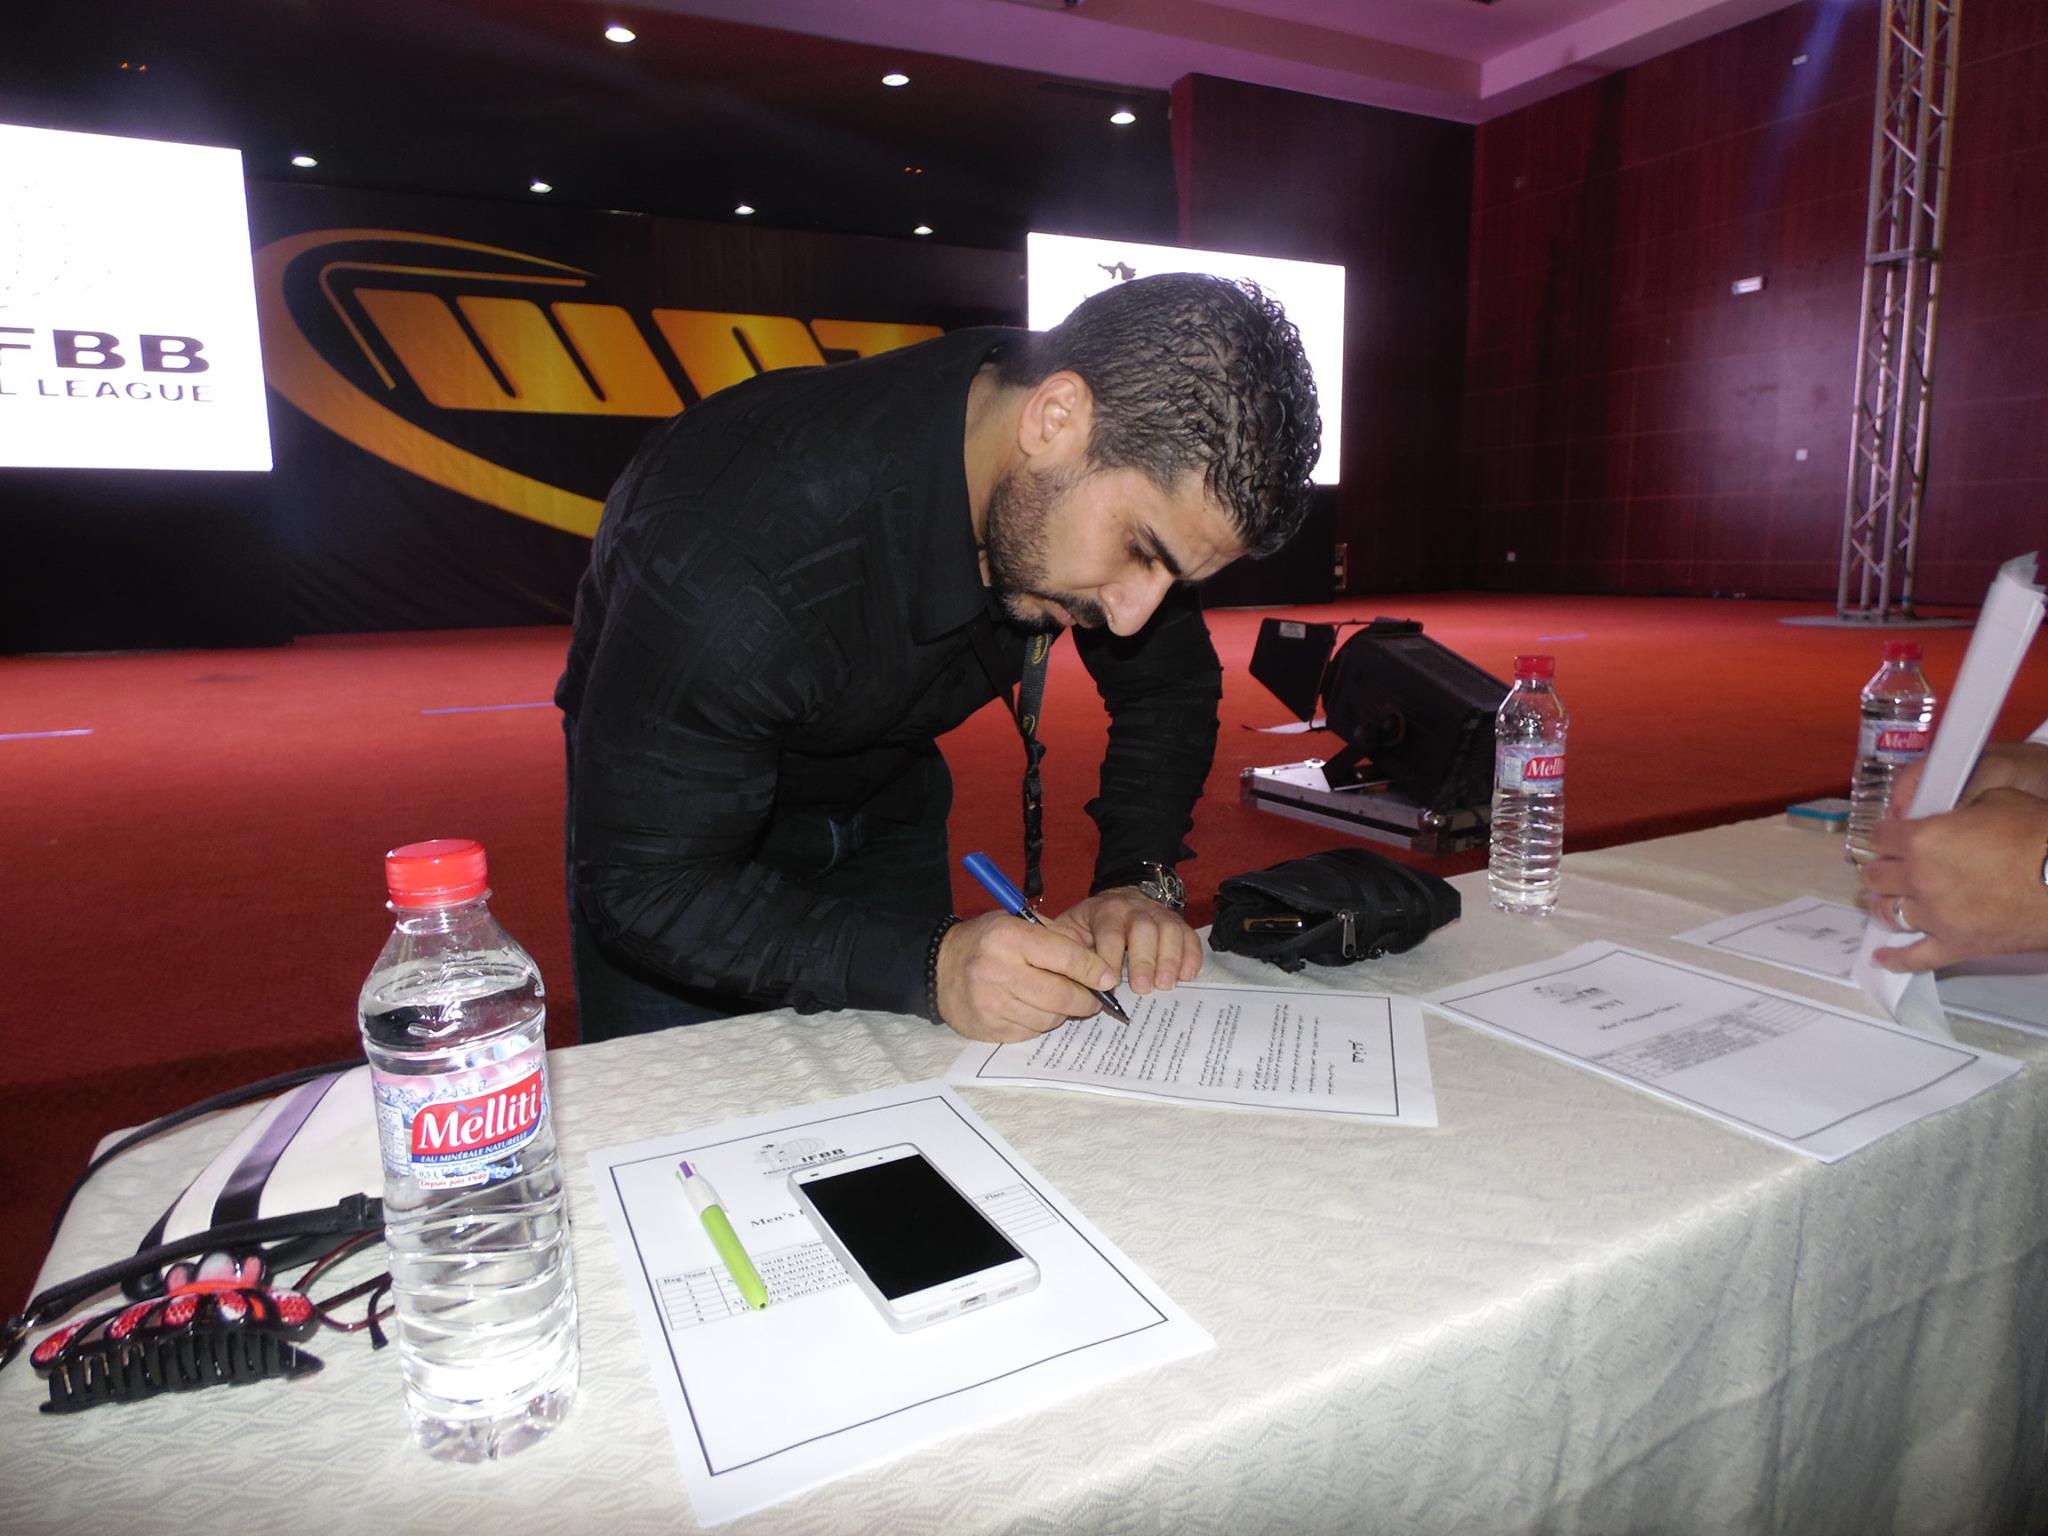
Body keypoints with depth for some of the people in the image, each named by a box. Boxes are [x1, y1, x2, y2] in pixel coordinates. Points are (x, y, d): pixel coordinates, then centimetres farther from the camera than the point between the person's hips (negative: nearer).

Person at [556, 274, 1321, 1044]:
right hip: (673, 813, -4)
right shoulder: (736, 551, -41)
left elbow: (1172, 682, -6)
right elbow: (642, 889, -35)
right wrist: (927, 969, -45)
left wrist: (1139, 879, -22)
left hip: (885, 799, 5)